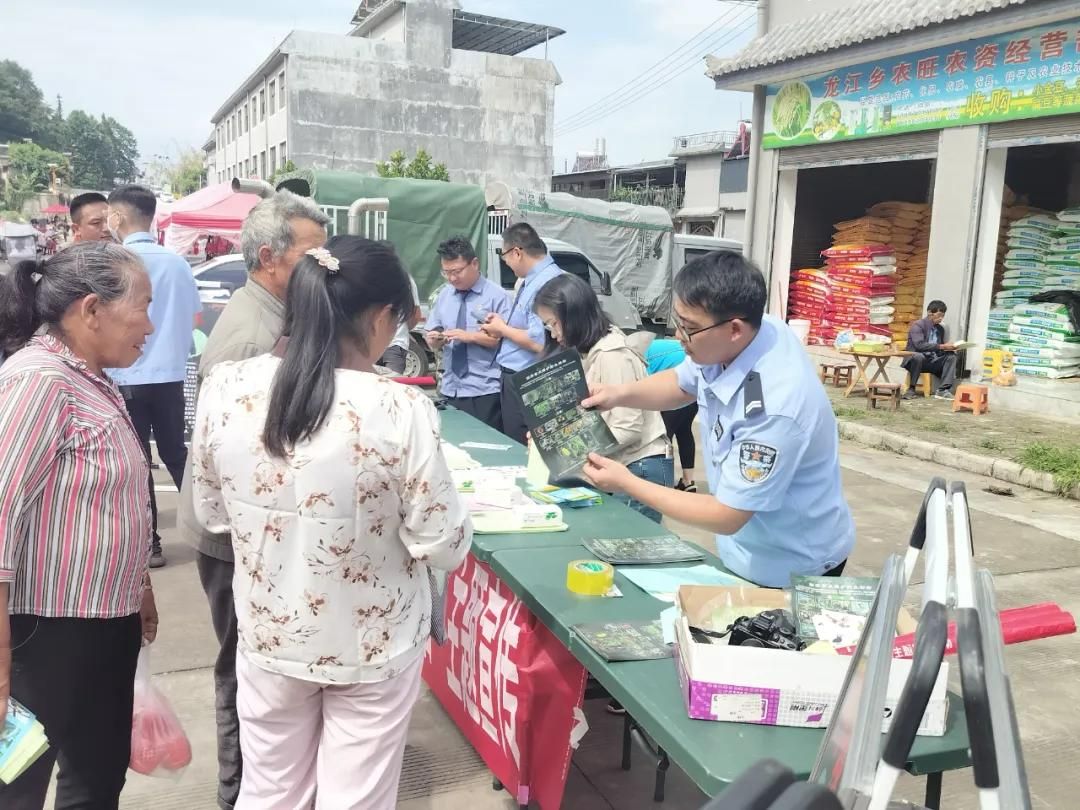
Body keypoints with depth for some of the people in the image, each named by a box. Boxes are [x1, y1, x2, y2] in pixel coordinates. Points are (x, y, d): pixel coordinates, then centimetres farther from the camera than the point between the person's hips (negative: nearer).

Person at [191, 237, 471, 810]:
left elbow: (211, 515, 3)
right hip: (374, 645, -3)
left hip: (268, 636, 4)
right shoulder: (400, 411, -24)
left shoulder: (223, 388, -12)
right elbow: (443, 547, -15)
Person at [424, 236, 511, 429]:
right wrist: (434, 339, -9)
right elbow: (433, 343, 13)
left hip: (485, 392, -5)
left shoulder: (496, 295, -4)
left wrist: (471, 336, -18)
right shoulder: (444, 295, 12)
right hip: (450, 390, 5)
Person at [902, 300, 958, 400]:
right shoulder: (918, 325, -11)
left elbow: (939, 350, 13)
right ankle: (911, 388, -23)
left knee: (951, 356, -14)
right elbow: (919, 345, -26)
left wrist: (948, 348, -11)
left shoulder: (940, 329, 10)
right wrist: (941, 346, -28)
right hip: (916, 359, -7)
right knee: (918, 356, -38)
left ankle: (943, 390, -21)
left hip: (932, 361, 7)